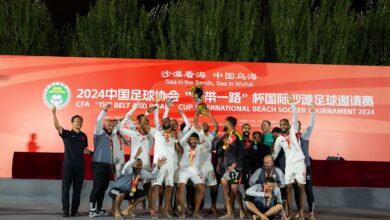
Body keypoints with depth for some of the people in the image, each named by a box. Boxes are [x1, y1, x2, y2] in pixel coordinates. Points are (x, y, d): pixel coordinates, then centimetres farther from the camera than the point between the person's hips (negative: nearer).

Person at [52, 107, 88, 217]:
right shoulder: (66, 134, -2)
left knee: (77, 189, 8)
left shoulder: (83, 136, 10)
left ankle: (75, 210, 16)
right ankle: (65, 210, 9)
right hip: (68, 165, -3)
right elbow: (57, 126, -17)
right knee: (66, 188, 0)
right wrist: (54, 113, -29)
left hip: (80, 166, 4)